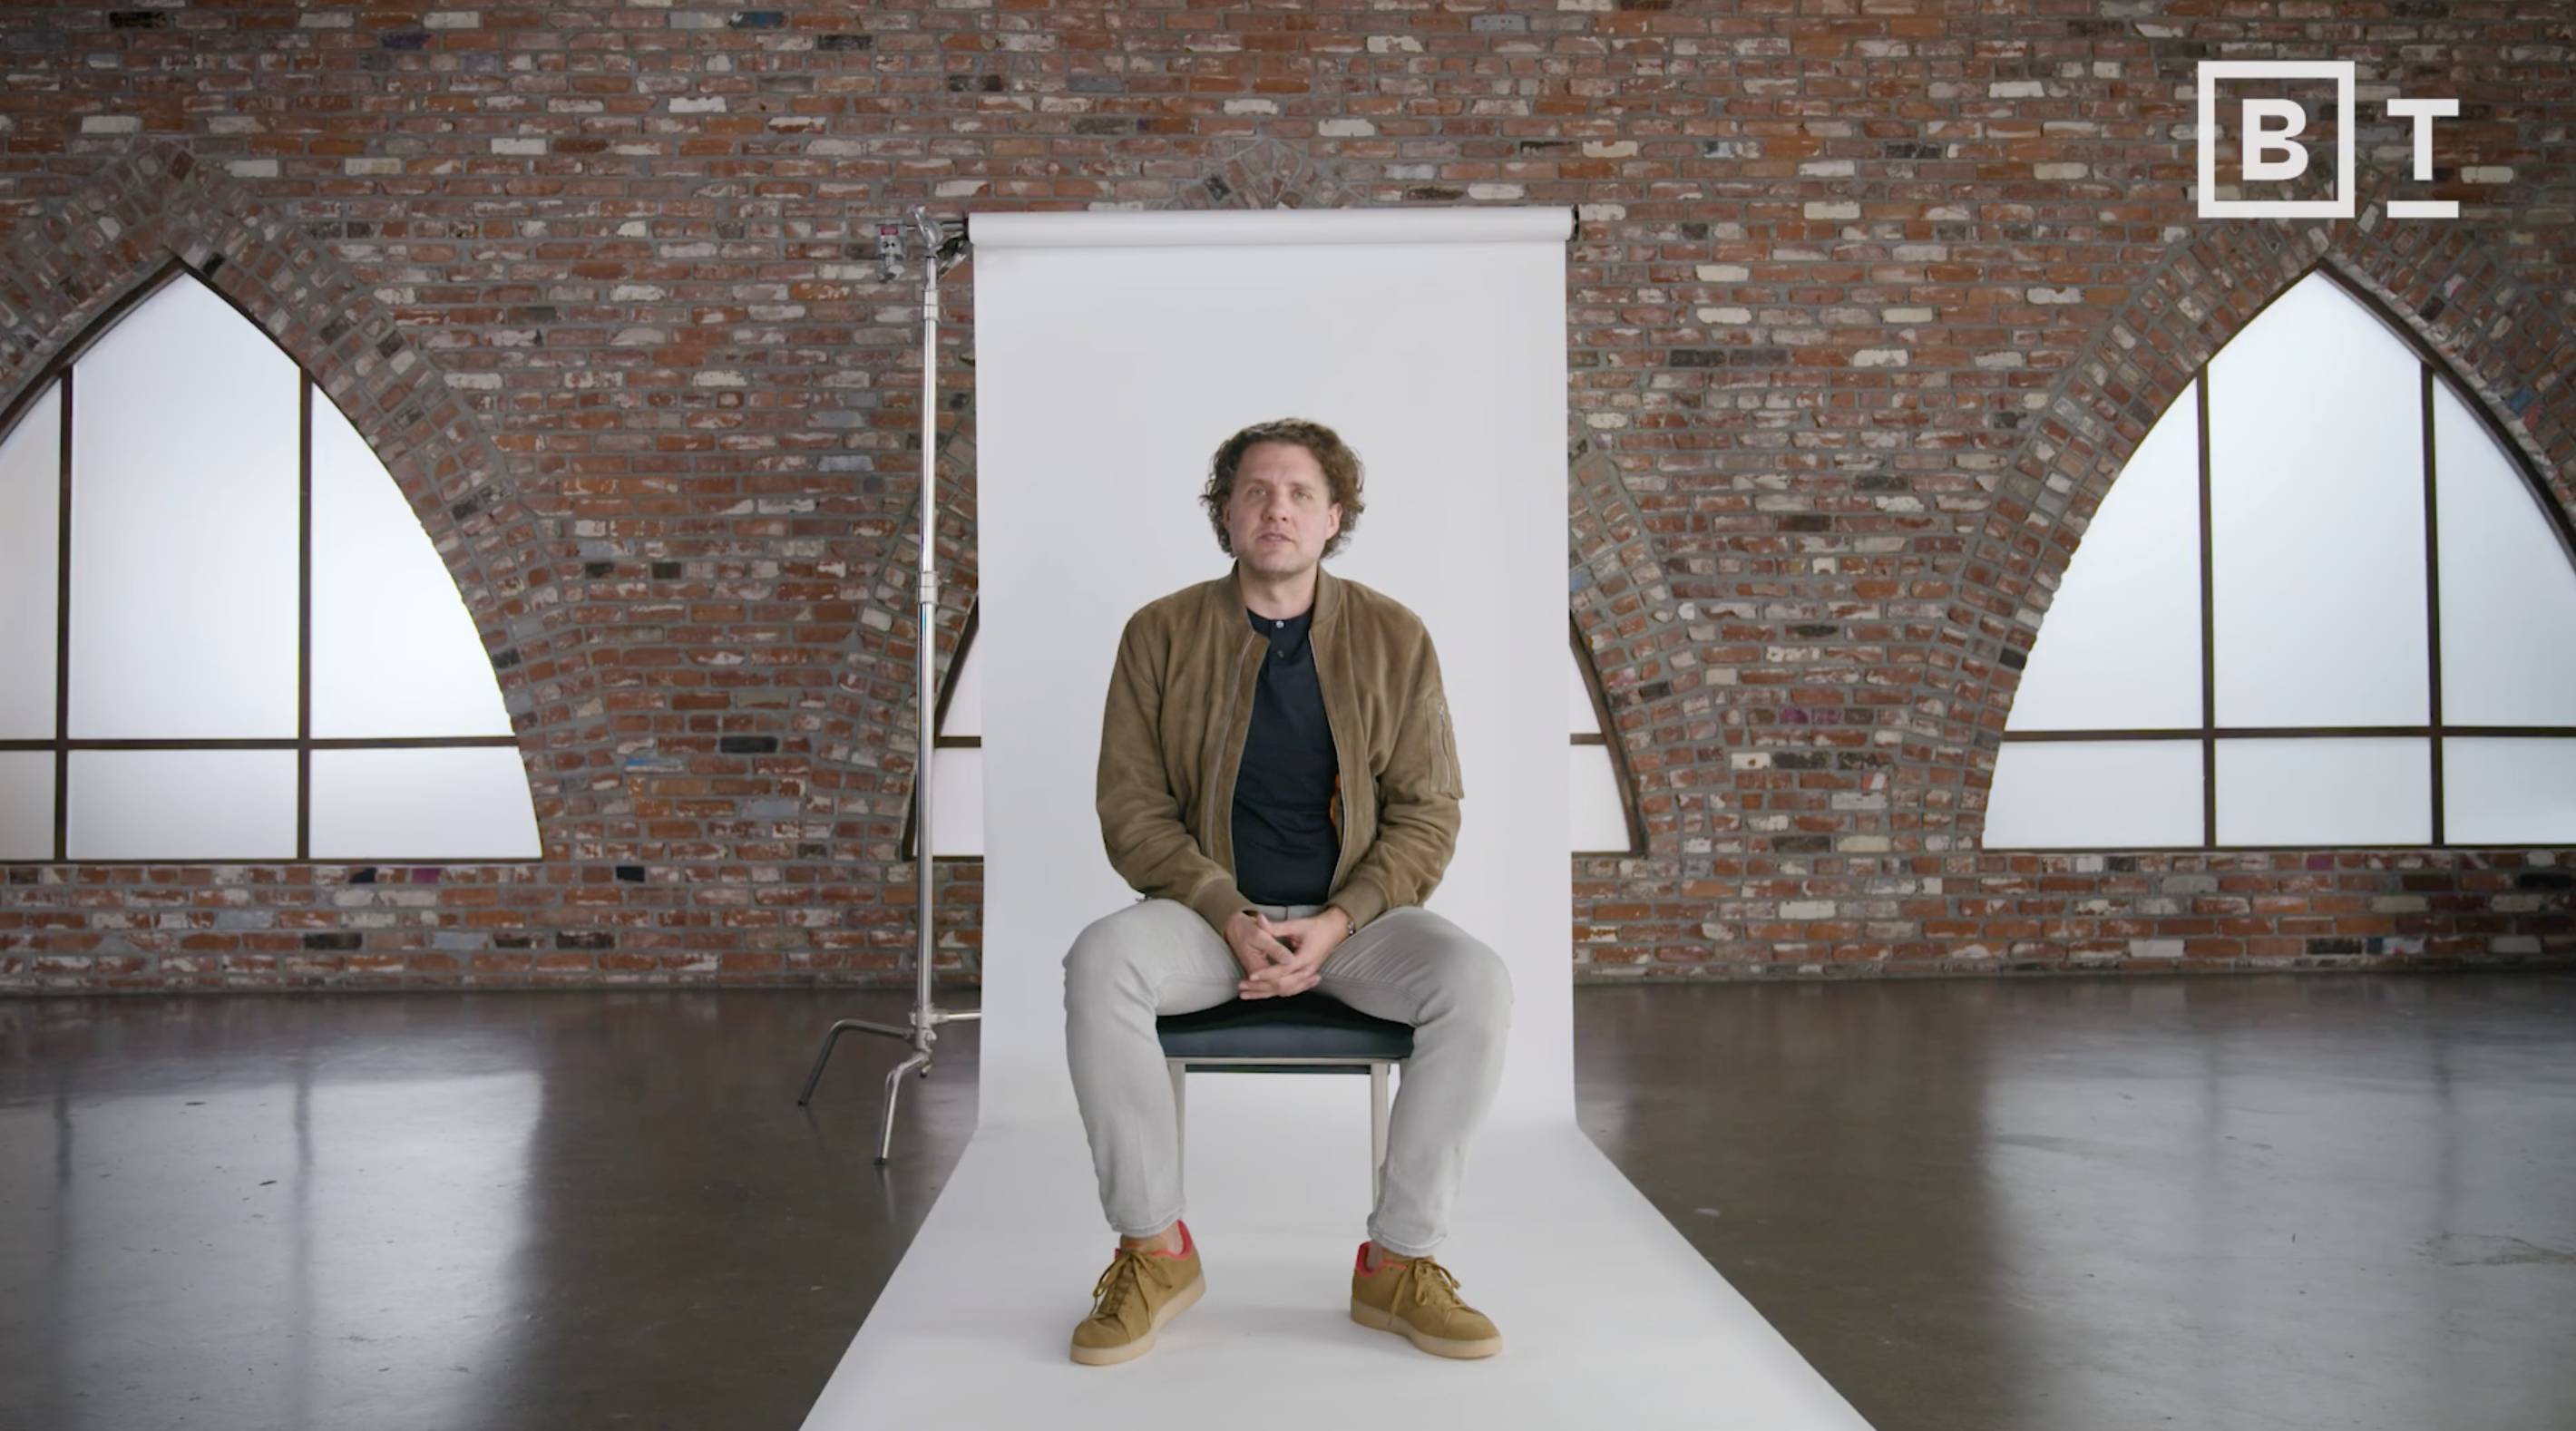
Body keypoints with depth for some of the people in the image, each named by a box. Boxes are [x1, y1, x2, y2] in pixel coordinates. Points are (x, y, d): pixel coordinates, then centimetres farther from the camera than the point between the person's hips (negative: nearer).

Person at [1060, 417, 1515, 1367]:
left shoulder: (1392, 637, 3)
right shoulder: (1161, 634, 2)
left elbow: (1427, 812, 2)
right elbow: (1131, 806, -1)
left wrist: (1337, 923, -14)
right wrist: (1230, 918, -17)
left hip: (1353, 918, 1)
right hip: (1209, 909, 0)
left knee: (1476, 982, -28)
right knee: (1101, 960, -32)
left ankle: (1398, 1261, -14)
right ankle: (1154, 1252, -15)